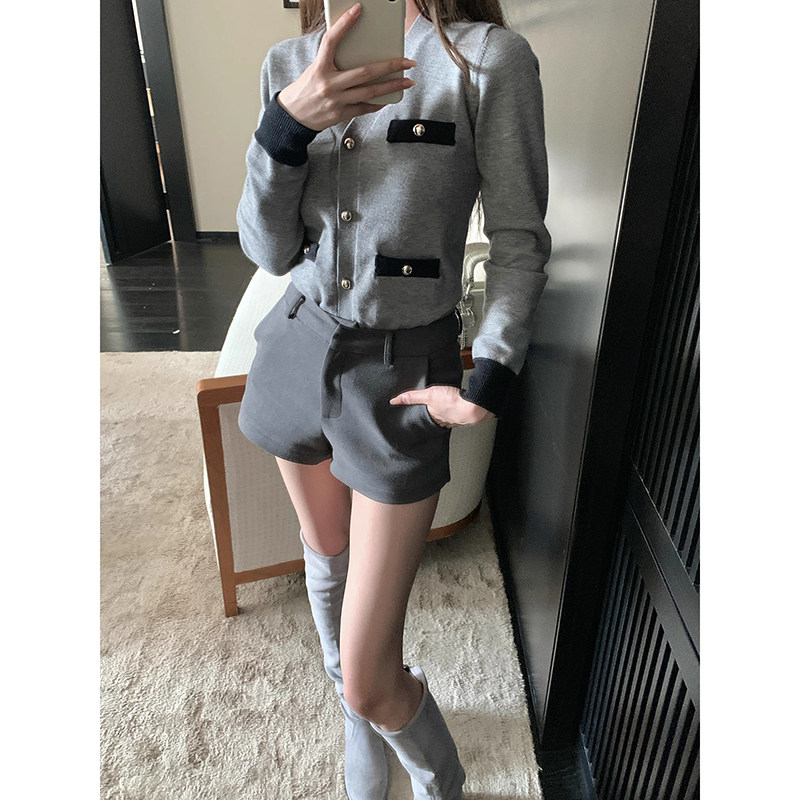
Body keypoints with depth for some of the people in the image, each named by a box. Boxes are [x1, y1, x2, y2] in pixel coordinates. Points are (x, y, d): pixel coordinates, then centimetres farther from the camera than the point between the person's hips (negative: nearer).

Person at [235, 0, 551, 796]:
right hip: (300, 348, 6)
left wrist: (489, 385, -17)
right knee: (328, 556, 25)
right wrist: (287, 123, -20)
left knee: (372, 686, -1)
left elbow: (519, 240, -6)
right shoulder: (289, 64, 3)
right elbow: (270, 249, -3)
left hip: (402, 375, -5)